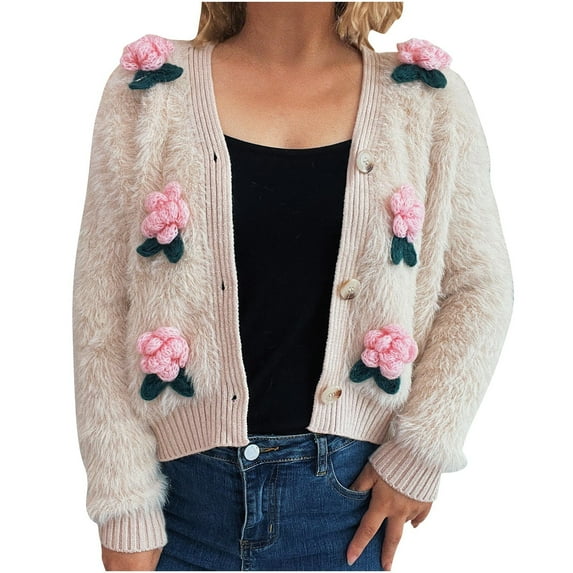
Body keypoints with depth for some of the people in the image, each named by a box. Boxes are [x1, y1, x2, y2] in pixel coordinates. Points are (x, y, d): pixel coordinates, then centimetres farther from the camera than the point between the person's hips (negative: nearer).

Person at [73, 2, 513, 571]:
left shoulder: (428, 99, 1)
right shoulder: (151, 91, -3)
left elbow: (480, 287, 4)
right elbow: (101, 309, -4)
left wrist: (420, 453, -5)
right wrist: (126, 512, -6)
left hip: (355, 492, 1)